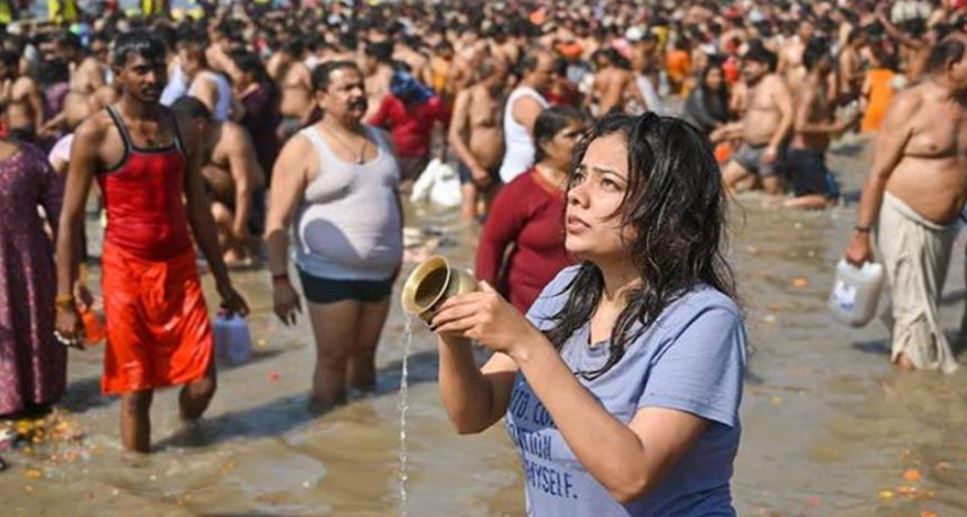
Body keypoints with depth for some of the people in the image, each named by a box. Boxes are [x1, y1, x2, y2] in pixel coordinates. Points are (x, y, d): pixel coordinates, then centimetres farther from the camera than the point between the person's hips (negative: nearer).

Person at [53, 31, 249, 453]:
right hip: (126, 272, -4)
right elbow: (70, 220, -6)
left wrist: (223, 282, 14)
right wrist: (64, 300, -10)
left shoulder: (183, 131, 6)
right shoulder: (95, 133, -8)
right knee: (135, 391, 4)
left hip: (180, 270, 4)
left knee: (202, 384, 2)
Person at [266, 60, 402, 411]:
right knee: (333, 359, -1)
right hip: (331, 273, -6)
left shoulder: (379, 139, 8)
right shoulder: (303, 148, -11)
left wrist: (398, 250, 19)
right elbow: (277, 222, -14)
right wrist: (280, 280, -20)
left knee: (365, 354, 15)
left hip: (379, 271, 6)